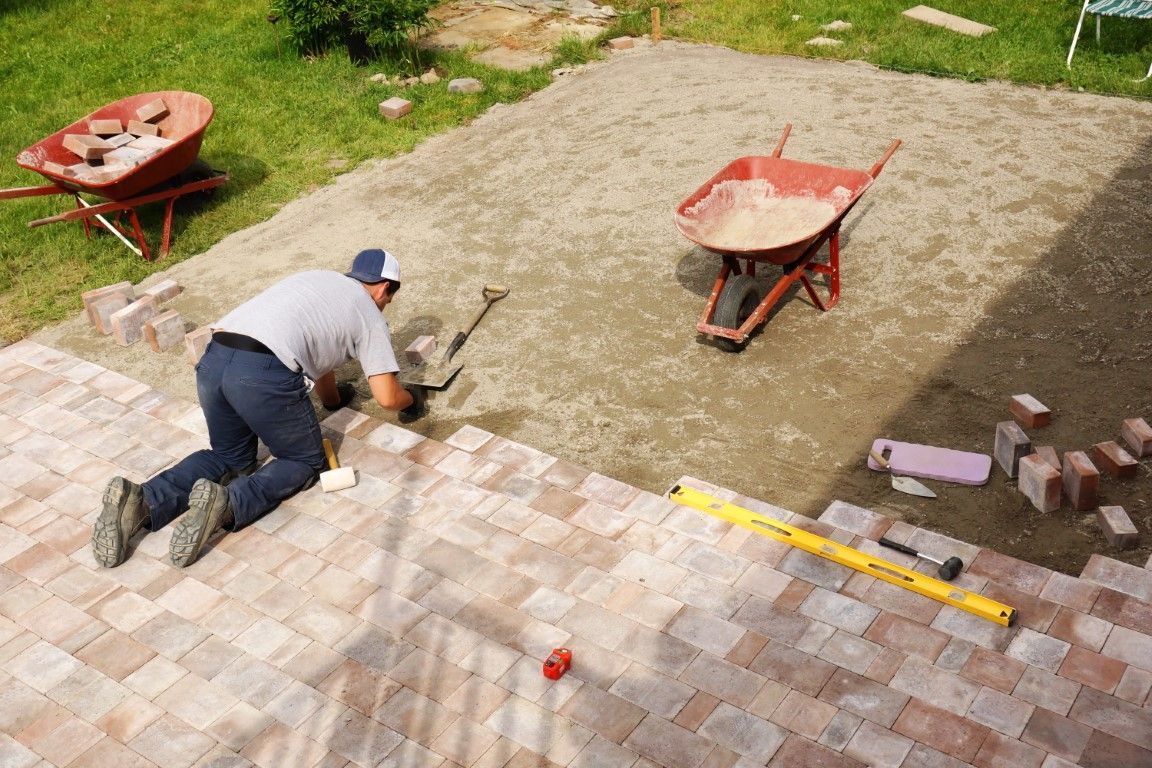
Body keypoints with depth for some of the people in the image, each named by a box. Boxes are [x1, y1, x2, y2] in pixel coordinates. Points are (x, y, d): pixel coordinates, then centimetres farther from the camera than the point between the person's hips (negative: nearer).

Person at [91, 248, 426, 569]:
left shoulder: (319, 278, 33)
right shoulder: (369, 313, 14)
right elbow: (387, 397, 10)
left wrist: (334, 398, 59)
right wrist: (412, 399, 32)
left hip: (213, 360, 7)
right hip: (265, 374, -7)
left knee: (229, 457, 26)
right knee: (304, 462, 15)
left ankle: (140, 502, 1)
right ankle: (227, 504, -13)